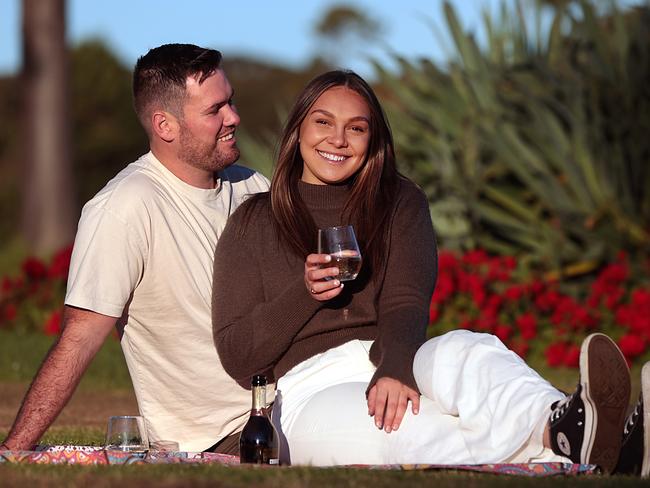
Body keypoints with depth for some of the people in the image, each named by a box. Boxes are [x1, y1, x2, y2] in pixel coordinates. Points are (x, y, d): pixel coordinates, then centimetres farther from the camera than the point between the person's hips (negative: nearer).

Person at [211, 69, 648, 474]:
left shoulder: (399, 203, 18)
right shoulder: (254, 223, 12)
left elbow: (406, 305, -1)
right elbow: (236, 356, 6)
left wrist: (395, 368, -25)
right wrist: (305, 293, -10)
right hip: (309, 392, -2)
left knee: (466, 351, -35)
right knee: (410, 427, -38)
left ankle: (565, 428, -69)